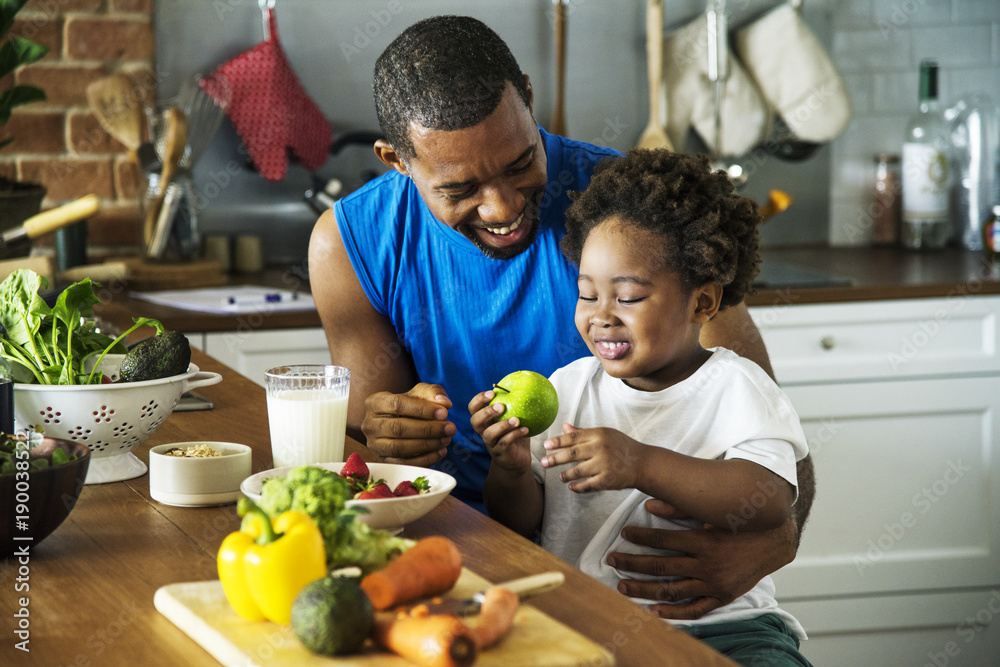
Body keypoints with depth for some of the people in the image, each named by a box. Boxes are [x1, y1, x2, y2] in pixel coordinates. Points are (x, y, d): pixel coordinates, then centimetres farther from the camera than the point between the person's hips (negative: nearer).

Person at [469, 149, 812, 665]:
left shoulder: (737, 389, 0)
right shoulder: (567, 387, 13)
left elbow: (770, 502, -18)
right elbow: (518, 522, 13)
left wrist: (642, 464, -28)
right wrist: (512, 470, -10)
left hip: (715, 621, -3)